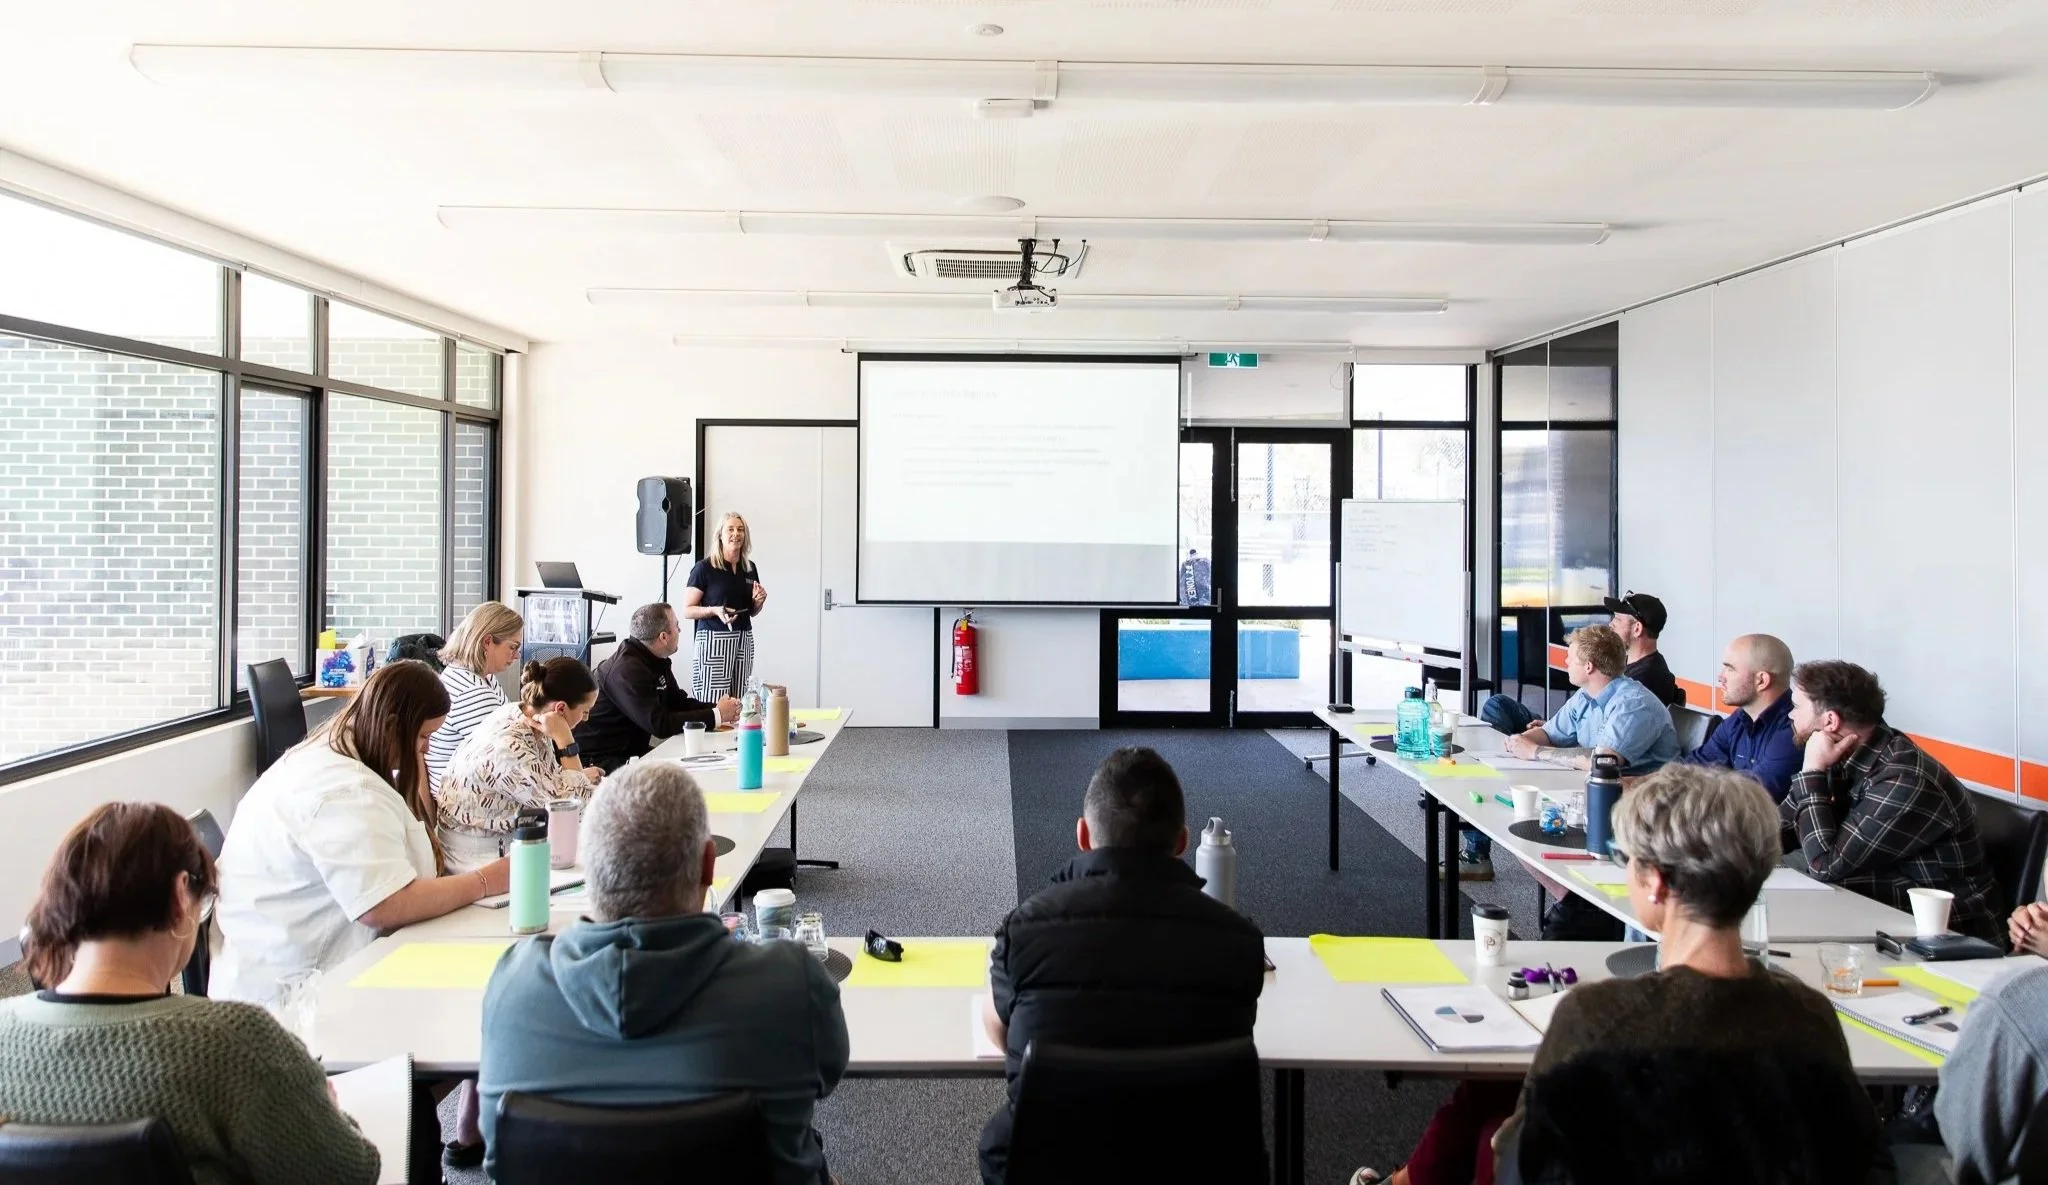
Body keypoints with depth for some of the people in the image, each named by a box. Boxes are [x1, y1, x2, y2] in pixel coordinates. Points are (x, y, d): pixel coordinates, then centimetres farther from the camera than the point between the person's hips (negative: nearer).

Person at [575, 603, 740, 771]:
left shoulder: (657, 661, 4)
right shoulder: (628, 669, -25)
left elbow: (679, 702, 13)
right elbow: (660, 724, -28)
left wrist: (718, 708, -5)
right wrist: (716, 716, -22)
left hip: (633, 750, 10)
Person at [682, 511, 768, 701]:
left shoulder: (750, 568, 12)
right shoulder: (704, 568, -5)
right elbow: (687, 610, -5)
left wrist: (759, 601, 3)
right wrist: (715, 610, -20)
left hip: (744, 641, 5)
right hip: (713, 640, -5)